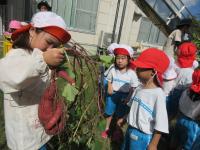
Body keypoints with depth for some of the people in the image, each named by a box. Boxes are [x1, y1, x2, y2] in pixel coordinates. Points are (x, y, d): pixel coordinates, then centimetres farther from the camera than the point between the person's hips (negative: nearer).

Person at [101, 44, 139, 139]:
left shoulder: (131, 73, -16)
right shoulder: (113, 69, -10)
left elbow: (133, 88, -9)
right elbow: (109, 81, 4)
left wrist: (127, 98, -13)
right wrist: (109, 88, -15)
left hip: (124, 96, -1)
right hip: (113, 94, 2)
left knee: (120, 115, 18)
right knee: (109, 112, 18)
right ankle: (107, 129, 42)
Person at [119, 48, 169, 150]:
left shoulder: (158, 94, -27)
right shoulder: (140, 88, -4)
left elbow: (160, 124, -22)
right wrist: (124, 119, 19)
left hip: (142, 136, -7)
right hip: (130, 130, 7)